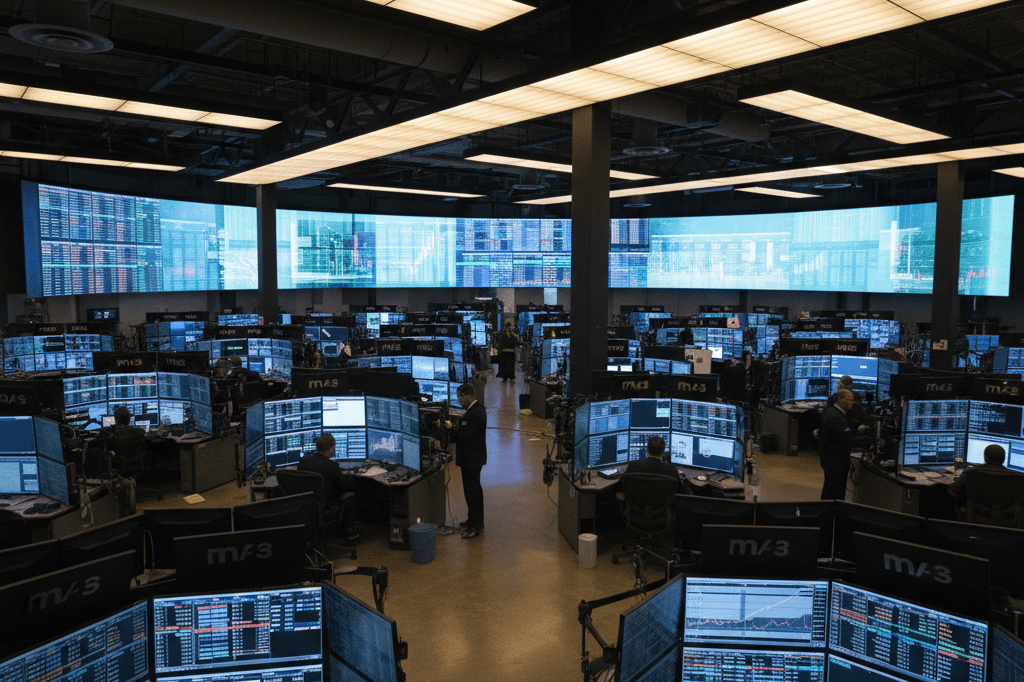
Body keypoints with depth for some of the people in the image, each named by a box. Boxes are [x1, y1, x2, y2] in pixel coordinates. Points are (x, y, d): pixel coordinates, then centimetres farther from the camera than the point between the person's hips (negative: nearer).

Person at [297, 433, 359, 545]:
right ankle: (348, 534, 26)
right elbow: (345, 482, -12)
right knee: (350, 497, 19)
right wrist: (350, 476, 14)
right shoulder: (331, 466, -24)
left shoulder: (303, 460, -8)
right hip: (326, 505, -7)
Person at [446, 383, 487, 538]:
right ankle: (477, 520, 33)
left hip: (471, 459, -11)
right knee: (475, 488, 20)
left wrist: (451, 429, -18)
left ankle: (474, 526, 2)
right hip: (475, 457, 11)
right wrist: (455, 426, 4)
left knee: (471, 490, -4)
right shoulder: (478, 409, 9)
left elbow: (465, 436, -26)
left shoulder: (474, 414, -24)